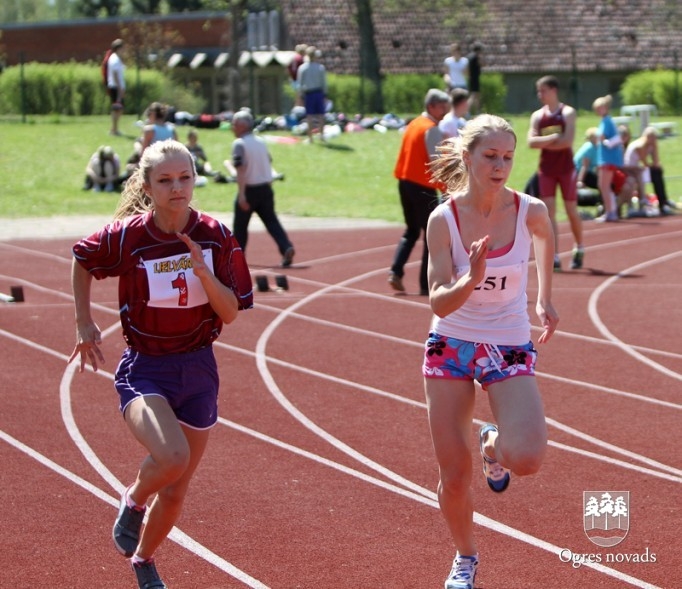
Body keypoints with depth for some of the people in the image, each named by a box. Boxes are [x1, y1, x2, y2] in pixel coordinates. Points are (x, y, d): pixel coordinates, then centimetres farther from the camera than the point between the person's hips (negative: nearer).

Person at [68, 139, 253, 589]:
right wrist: (85, 324, 7)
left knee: (176, 491, 10)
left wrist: (203, 272, -23)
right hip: (144, 368, -3)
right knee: (171, 457, -30)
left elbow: (231, 312, -7)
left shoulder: (215, 236, -7)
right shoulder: (126, 236, -12)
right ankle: (133, 502, 4)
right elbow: (81, 262, 8)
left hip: (197, 370, 3)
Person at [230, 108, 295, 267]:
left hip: (249, 190, -6)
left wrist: (241, 194, -26)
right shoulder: (261, 142, 10)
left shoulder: (239, 144, -12)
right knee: (271, 221, 3)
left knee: (240, 225, 10)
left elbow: (240, 169, -21)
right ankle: (287, 247, -18)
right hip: (265, 188, 6)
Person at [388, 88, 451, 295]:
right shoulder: (432, 130, -13)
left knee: (411, 231, 19)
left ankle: (396, 272, 3)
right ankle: (426, 284, 0)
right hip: (423, 186, -8)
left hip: (405, 182, 8)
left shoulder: (413, 125, 14)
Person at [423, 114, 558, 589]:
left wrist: (544, 298, 16)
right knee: (454, 477, 4)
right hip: (451, 345, 0)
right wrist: (471, 278, -37)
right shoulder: (444, 219, -14)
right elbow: (439, 303, -18)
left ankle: (494, 444, 15)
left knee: (527, 459, -23)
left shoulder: (530, 211, -12)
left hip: (510, 348, 0)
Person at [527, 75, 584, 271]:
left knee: (571, 211, 6)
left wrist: (543, 143, -12)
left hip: (566, 168, -3)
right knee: (549, 211, -6)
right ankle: (554, 257, -7)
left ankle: (579, 248, 29)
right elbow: (531, 142, -6)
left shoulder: (567, 112, -5)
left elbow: (568, 141, -18)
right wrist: (552, 138, -19)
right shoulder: (537, 116, 6)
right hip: (546, 169, 3)